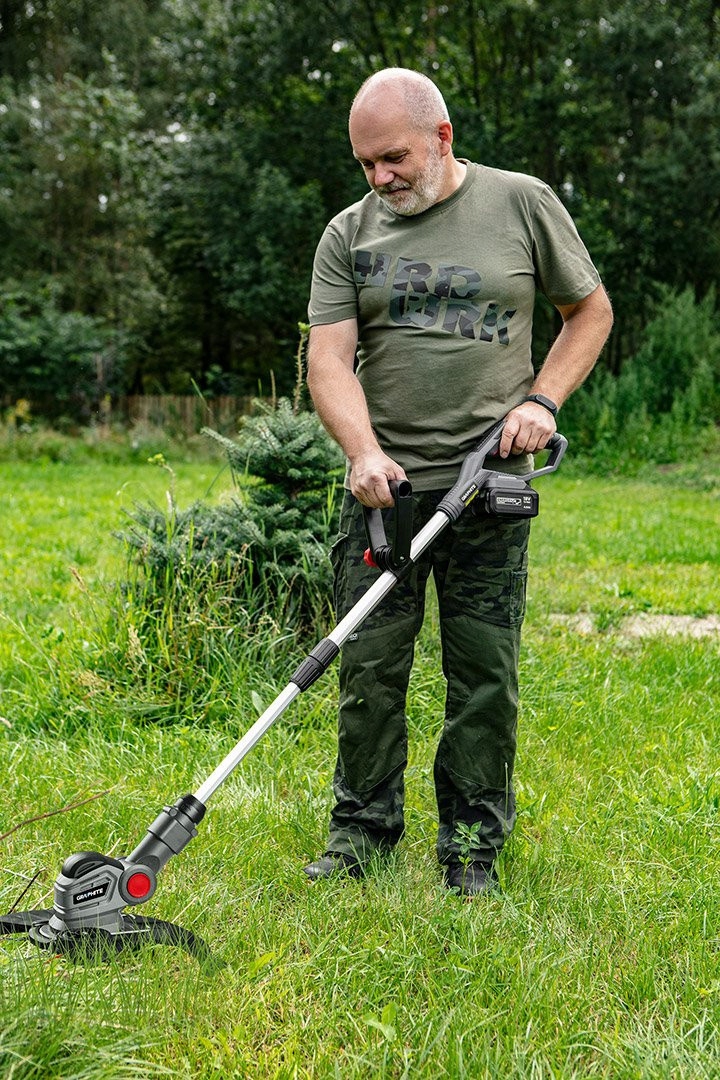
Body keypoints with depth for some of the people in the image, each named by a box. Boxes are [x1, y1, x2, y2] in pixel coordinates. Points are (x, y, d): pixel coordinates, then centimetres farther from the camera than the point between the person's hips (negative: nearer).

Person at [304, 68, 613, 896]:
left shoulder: (524, 205, 4)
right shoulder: (348, 236, 6)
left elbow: (590, 311, 12)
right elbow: (329, 357, -3)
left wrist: (542, 400, -3)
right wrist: (364, 452, -20)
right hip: (382, 486, 2)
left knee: (483, 674, 3)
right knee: (369, 666, 4)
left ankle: (473, 842, 17)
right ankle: (362, 826, 20)